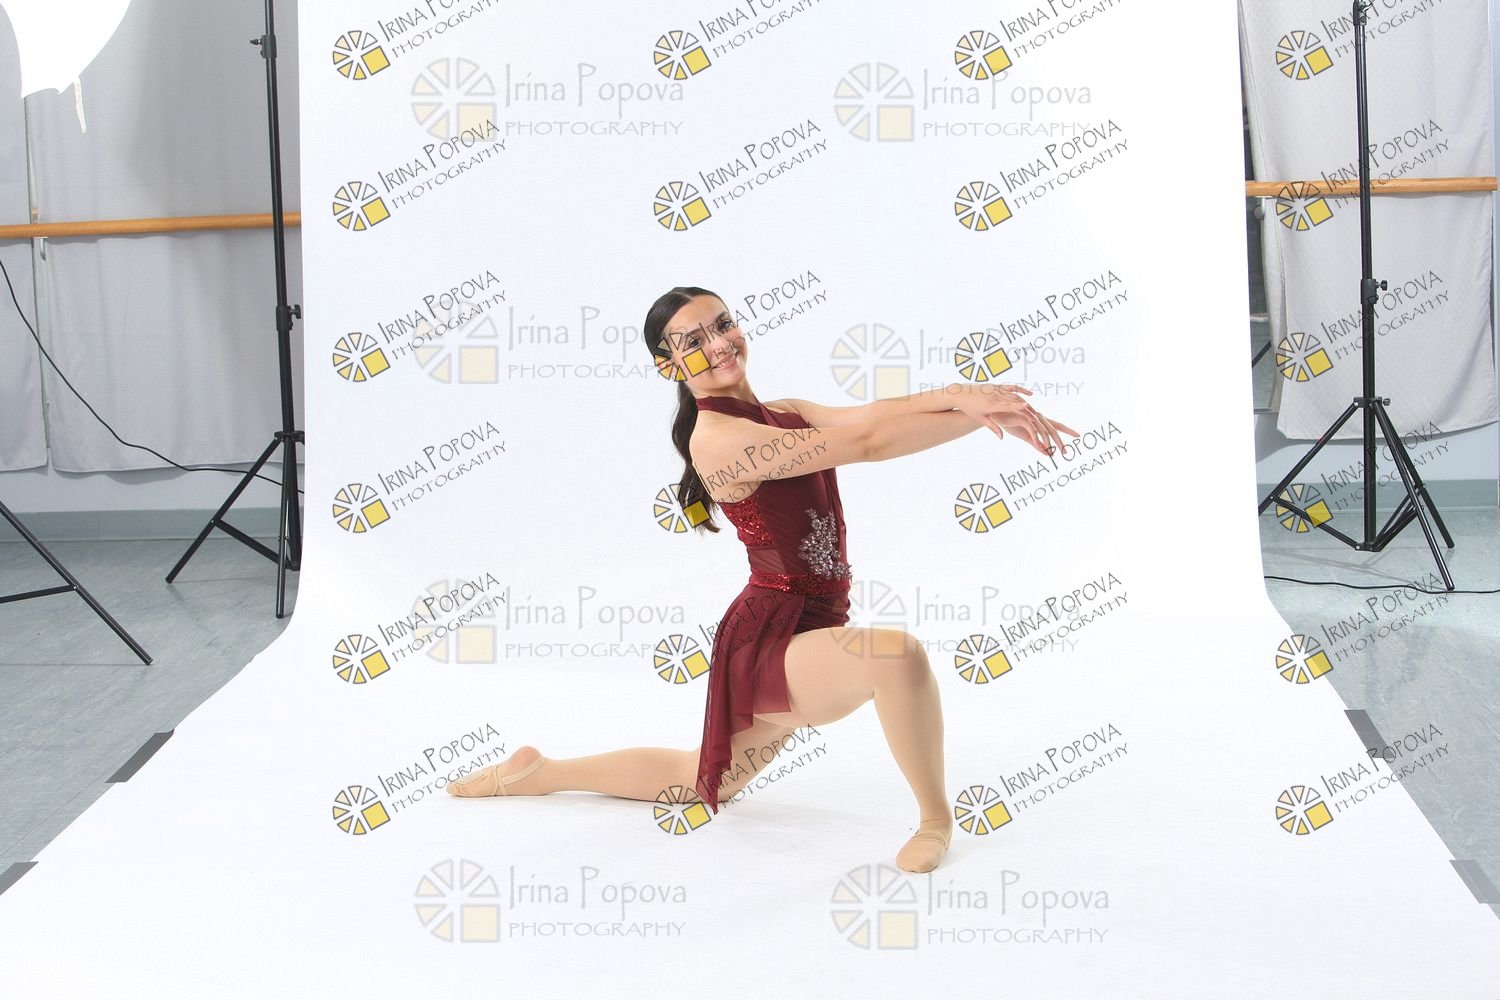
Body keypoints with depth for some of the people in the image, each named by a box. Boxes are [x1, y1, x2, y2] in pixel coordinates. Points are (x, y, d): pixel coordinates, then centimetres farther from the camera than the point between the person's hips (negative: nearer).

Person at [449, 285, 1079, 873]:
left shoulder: (783, 416, 10)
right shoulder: (717, 437, -18)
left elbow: (872, 414, -6)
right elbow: (865, 443, -24)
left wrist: (961, 395, -23)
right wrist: (982, 411, -22)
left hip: (800, 635, 9)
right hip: (771, 637, -9)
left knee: (706, 781, 27)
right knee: (897, 653, -37)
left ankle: (542, 772, 43)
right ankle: (935, 818, -15)